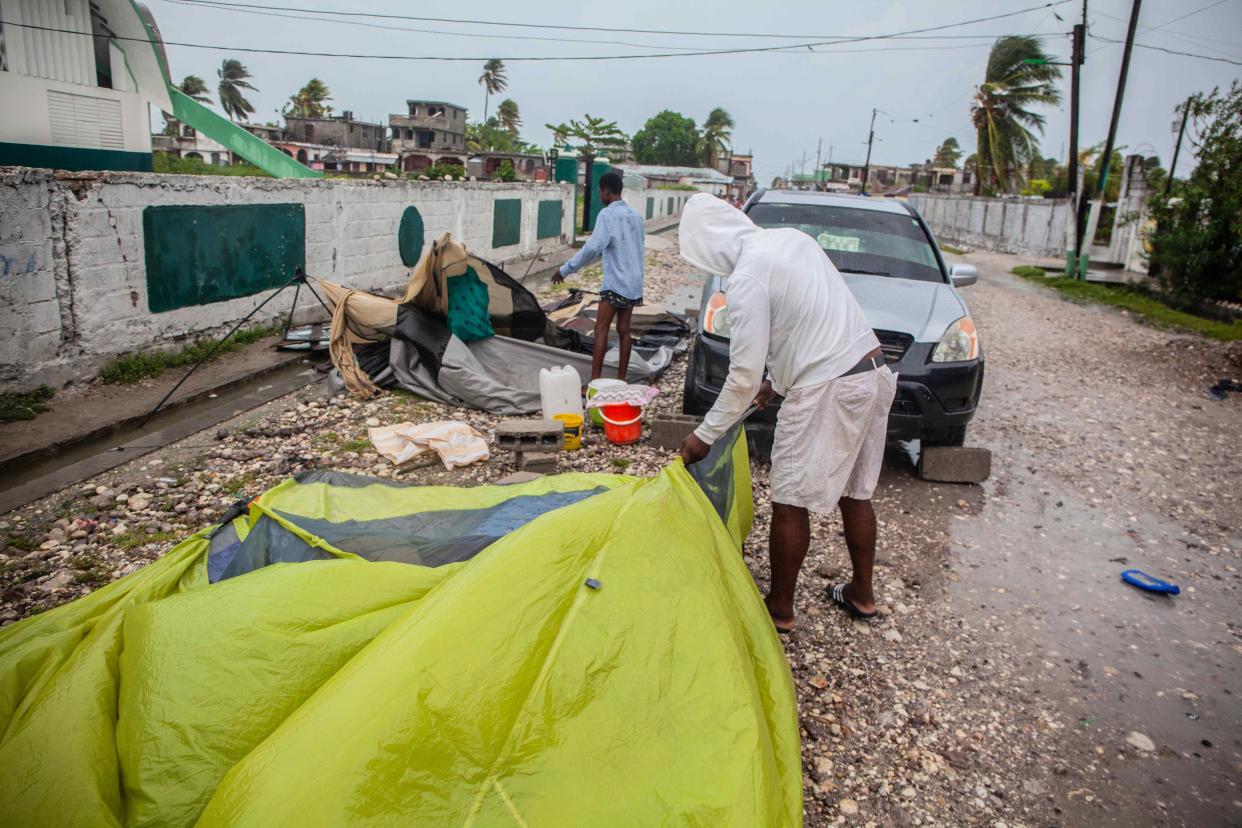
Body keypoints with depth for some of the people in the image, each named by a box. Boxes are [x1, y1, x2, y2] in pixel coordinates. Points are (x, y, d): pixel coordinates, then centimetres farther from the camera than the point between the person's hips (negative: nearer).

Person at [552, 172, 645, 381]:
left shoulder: (607, 215, -11)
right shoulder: (635, 215, 13)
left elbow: (593, 247, -20)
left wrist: (565, 270, -15)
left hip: (615, 283, -7)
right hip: (634, 284, 8)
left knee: (601, 330, -6)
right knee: (624, 330, 10)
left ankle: (595, 382, -10)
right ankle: (621, 380, 12)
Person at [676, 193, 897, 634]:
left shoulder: (747, 276, -14)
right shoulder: (791, 237, 12)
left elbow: (745, 373, -15)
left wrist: (706, 434, -4)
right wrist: (777, 380, 29)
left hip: (829, 390, -9)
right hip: (876, 371, 9)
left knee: (790, 503, 5)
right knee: (855, 492, 21)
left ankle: (779, 608, 19)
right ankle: (861, 593, 35)